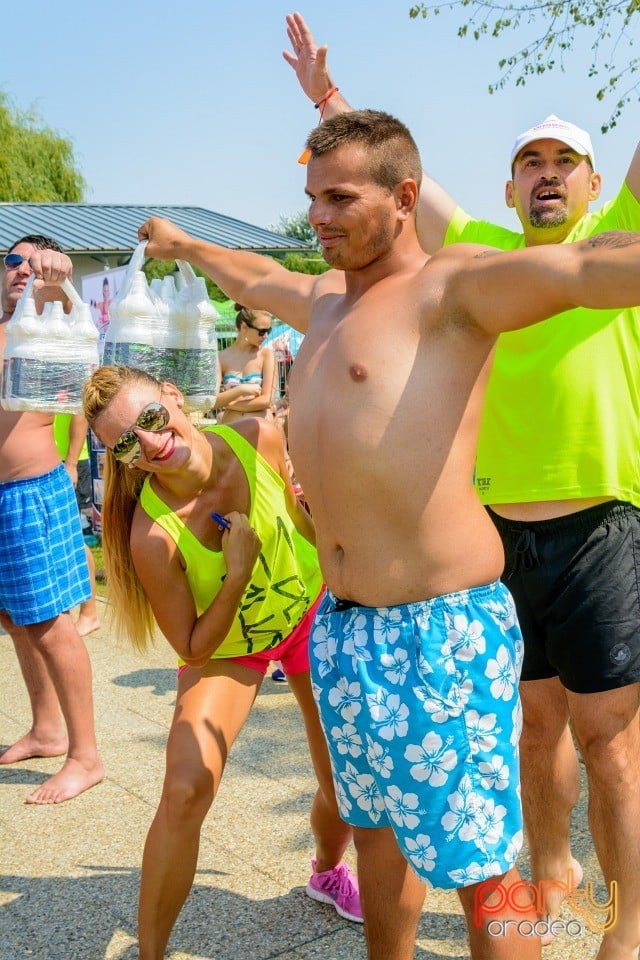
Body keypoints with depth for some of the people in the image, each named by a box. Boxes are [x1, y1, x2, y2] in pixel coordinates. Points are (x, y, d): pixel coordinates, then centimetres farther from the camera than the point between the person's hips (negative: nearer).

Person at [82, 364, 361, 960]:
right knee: (185, 792, -21)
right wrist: (237, 574, -34)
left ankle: (327, 872, 44)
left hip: (312, 611, 4)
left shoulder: (259, 439, -25)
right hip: (226, 644, -3)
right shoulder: (153, 535, -32)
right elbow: (193, 647, -22)